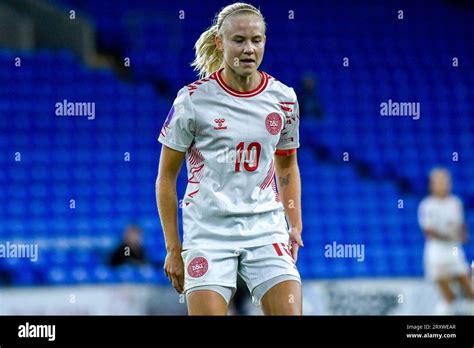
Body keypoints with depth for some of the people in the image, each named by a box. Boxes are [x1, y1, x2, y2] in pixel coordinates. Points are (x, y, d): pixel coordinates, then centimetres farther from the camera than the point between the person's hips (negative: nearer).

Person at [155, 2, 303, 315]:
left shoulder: (284, 98, 6)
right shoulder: (194, 99, -4)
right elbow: (166, 176, 2)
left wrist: (295, 227, 11)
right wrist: (173, 248, -1)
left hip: (266, 228, 3)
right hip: (208, 231, -3)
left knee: (290, 313, -11)